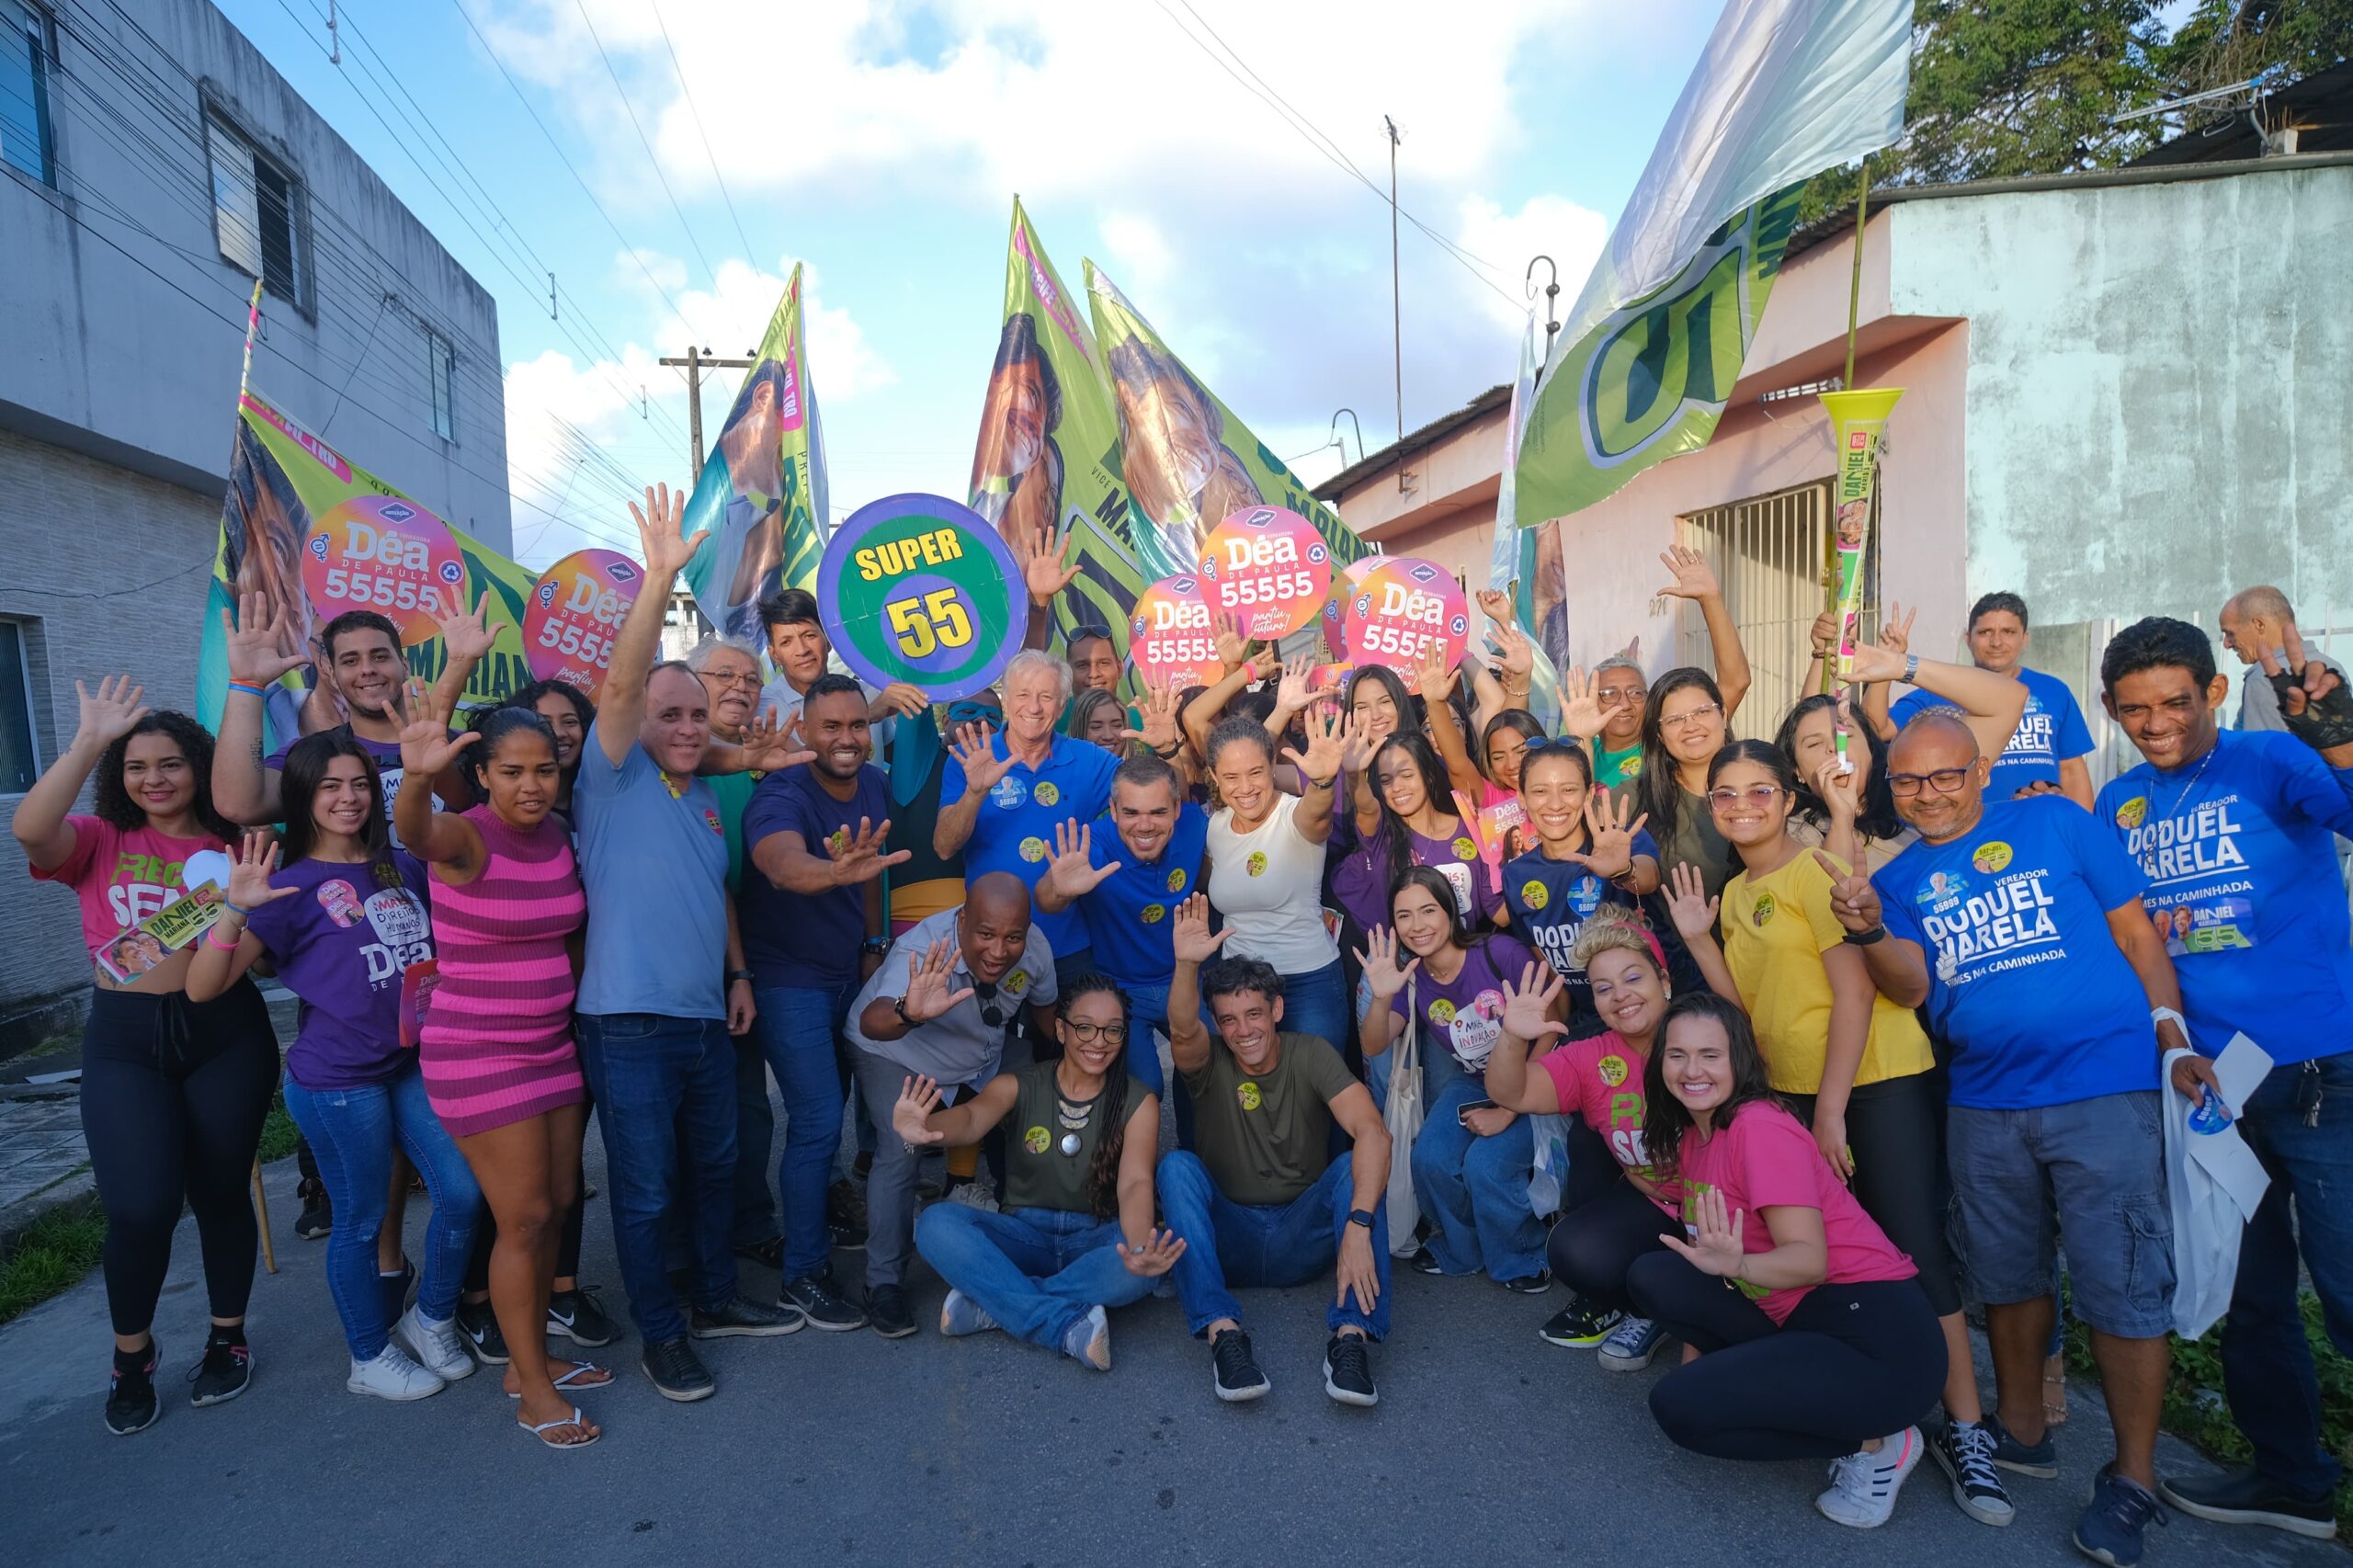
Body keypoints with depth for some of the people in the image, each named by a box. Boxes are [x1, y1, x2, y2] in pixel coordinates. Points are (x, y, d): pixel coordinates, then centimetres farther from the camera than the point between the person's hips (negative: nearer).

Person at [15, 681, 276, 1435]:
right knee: (140, 1209, -9)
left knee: (219, 1193, 9)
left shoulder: (232, 848, 2)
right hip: (124, 1040, 0)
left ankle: (228, 1337, 31)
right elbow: (29, 830, -22)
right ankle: (132, 1354, 19)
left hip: (225, 1033, 0)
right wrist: (89, 741, -25)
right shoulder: (99, 841, 2)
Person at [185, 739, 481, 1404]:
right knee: (361, 1221, 8)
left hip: (414, 1065, 5)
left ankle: (432, 1320, 27)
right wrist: (236, 910, -29)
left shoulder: (405, 868, 5)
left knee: (464, 1192, 2)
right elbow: (201, 987, -12)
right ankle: (370, 1358, 30)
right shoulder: (293, 886, -8)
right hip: (336, 1081, -5)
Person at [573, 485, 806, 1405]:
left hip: (707, 1018, 7)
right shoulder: (615, 776, -8)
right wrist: (660, 574, -31)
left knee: (714, 1167, 20)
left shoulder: (703, 797, 13)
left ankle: (716, 1300, 39)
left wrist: (738, 971, 12)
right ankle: (660, 1335, 23)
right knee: (645, 1190, 6)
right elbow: (620, 682, -23)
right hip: (630, 1025, -7)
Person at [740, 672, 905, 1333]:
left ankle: (805, 1226, 39)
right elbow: (783, 865, -47)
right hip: (788, 980, -7)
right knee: (819, 1119, -10)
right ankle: (804, 1273, 6)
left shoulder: (875, 786, -3)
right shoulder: (781, 796, -24)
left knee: (827, 1109, 19)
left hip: (849, 974, 7)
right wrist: (833, 871, -67)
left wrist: (873, 944, 8)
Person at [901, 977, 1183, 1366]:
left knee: (1151, 1259, -35)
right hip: (1025, 1234, 1)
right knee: (936, 1223, -27)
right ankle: (1069, 1324, -31)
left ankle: (993, 1304, -24)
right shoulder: (1019, 1086, -3)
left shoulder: (1138, 1101, -3)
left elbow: (1135, 1183, -18)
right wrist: (924, 1126, -51)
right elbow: (971, 1118, -25)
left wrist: (1139, 1247, -41)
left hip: (1097, 1240, 0)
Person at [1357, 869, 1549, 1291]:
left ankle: (1522, 1262, 5)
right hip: (1472, 1085, 5)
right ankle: (1460, 1248, 14)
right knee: (1430, 1160, -18)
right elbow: (1374, 1046, -19)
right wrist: (1382, 998, -40)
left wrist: (1508, 1112, -15)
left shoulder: (1499, 952, -22)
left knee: (1486, 1164, -25)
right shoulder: (1409, 977, -7)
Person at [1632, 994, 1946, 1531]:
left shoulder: (1760, 1127, -17)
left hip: (1880, 1342, -8)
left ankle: (1875, 1443, 0)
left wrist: (1734, 1264, -41)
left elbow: (1810, 1260, -22)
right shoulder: (1691, 1135, 8)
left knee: (1677, 1406, -17)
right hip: (1802, 1322, 8)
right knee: (1651, 1276, -3)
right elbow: (1705, 1247, 13)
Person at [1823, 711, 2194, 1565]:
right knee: (2007, 1276, 16)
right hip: (1984, 1103, 4)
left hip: (2104, 1086, -3)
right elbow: (1911, 988, -3)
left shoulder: (2055, 823, 1)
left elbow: (2134, 930, 4)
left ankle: (2133, 1478, 14)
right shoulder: (1899, 879, 7)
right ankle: (2020, 1431, 33)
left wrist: (2169, 1025, -5)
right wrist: (1870, 929, -20)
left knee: (2121, 1285, -2)